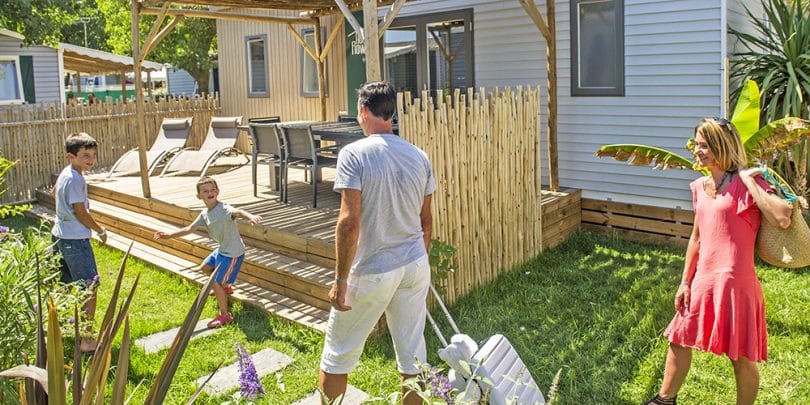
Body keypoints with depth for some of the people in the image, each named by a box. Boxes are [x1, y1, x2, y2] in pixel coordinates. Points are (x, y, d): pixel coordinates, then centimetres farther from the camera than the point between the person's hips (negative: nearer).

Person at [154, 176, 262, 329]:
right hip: (222, 249, 9)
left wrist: (250, 216, -69)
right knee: (204, 267, 29)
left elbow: (237, 212, -47)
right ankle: (225, 288, 50)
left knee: (216, 282, -8)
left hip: (233, 253, -9)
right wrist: (169, 235, 14)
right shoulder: (205, 214, 2)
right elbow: (190, 228, 13)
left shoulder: (224, 209, -25)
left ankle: (225, 315, 8)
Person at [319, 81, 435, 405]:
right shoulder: (419, 156, 3)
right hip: (415, 267, 5)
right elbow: (426, 220, 10)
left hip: (372, 272, -5)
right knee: (413, 355, 15)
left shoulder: (354, 154, -14)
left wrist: (341, 280, -13)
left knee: (338, 354, 14)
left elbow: (350, 222, -21)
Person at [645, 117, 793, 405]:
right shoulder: (700, 186, 9)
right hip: (702, 281, 8)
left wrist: (749, 179, -22)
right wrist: (685, 281, 14)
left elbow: (782, 218, -29)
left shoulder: (746, 185, -11)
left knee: (741, 356, 7)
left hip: (734, 282, -7)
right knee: (678, 339, 18)